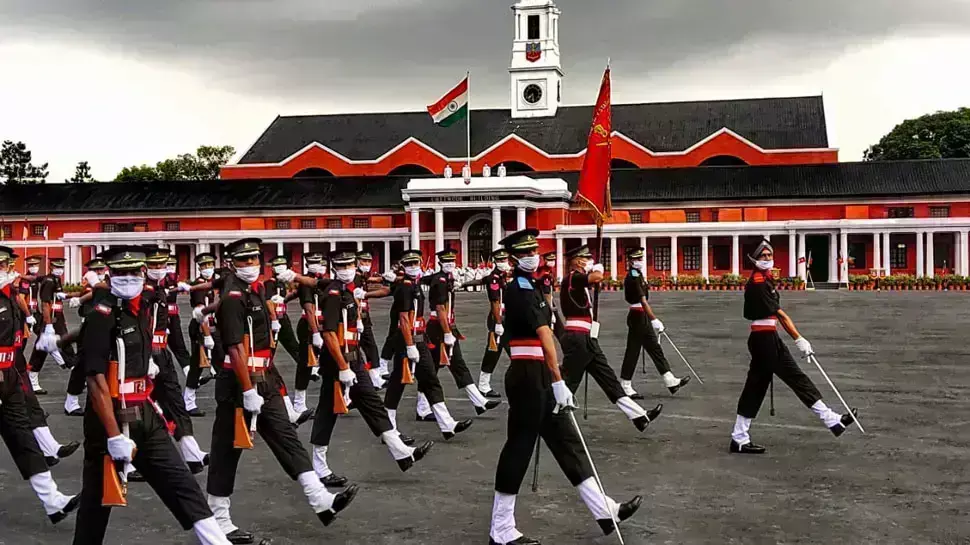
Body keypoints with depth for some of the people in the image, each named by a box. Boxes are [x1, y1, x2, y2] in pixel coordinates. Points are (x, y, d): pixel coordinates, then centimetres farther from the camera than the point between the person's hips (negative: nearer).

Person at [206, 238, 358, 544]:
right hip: (238, 384, -9)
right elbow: (235, 348, -23)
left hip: (264, 382, 9)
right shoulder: (233, 297, -16)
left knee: (287, 439, 3)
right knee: (227, 452, 2)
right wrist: (248, 391, -26)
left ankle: (321, 502, 0)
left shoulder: (255, 290, 13)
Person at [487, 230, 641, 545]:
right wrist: (558, 382, -30)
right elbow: (544, 336, -23)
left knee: (565, 440, 11)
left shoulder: (527, 287, 17)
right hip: (529, 376, -10)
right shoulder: (520, 290, -15)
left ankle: (604, 510, 18)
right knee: (519, 447, -4)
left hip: (536, 376, 10)